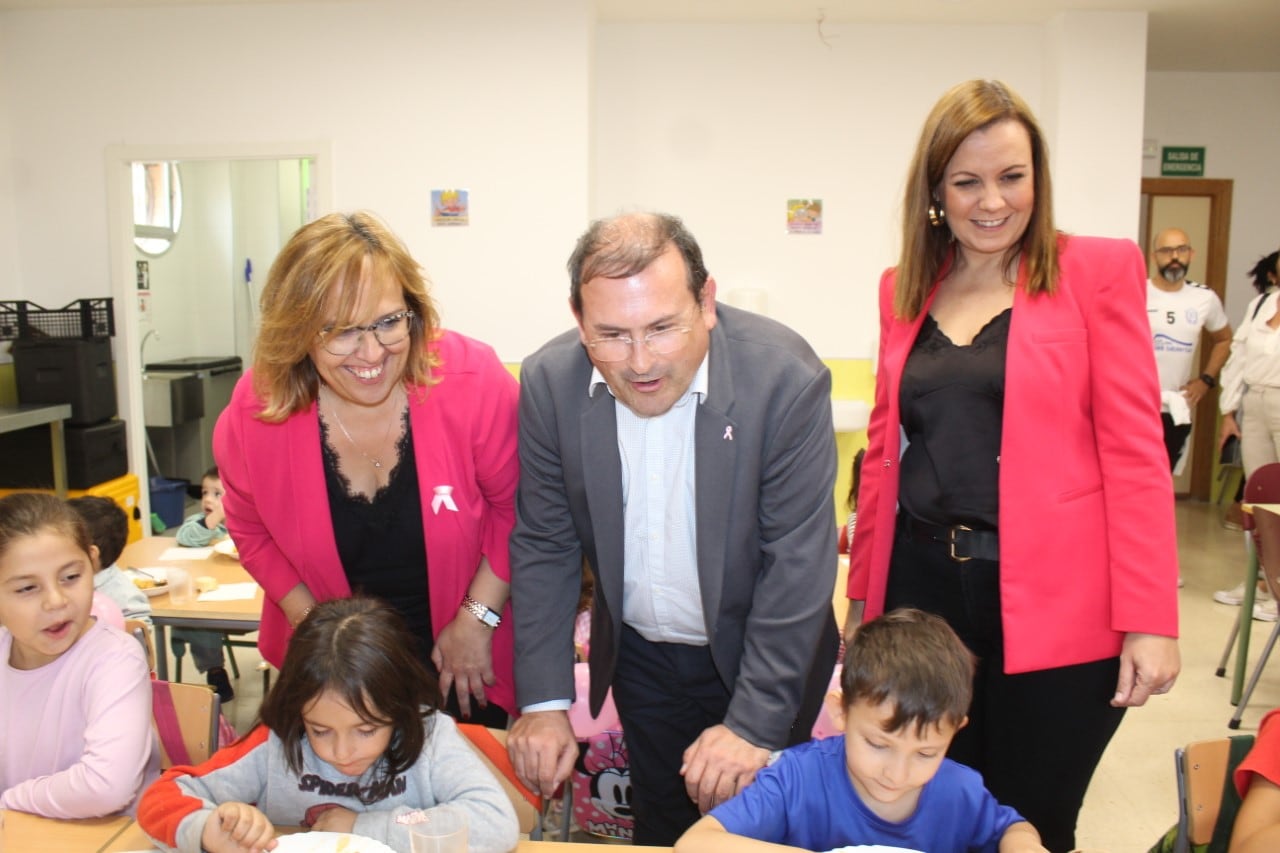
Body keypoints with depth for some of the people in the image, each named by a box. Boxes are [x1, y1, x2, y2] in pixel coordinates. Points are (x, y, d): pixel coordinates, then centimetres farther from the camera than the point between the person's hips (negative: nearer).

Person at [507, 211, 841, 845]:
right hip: (640, 655, 3)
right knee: (660, 831, 20)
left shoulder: (787, 378, -25)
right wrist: (544, 703, -9)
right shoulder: (550, 382, -15)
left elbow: (797, 563, -22)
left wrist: (754, 724, -21)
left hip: (761, 656, -2)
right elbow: (543, 545, -7)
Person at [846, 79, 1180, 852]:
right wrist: (862, 593, 12)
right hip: (923, 587, 4)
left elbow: (1135, 451, -7)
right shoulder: (904, 289, 9)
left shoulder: (1098, 271, -2)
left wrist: (1150, 618, -12)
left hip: (1054, 605, -3)